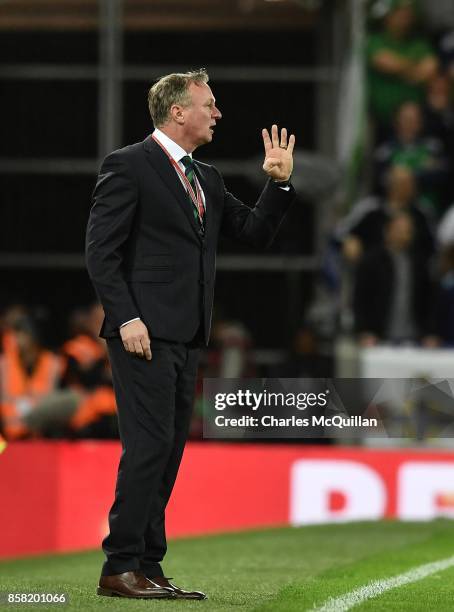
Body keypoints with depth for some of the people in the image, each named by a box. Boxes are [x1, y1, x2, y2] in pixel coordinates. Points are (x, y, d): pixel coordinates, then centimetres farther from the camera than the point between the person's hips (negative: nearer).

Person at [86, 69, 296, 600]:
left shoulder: (207, 179, 19)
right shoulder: (129, 166, -5)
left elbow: (255, 233, 18)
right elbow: (100, 251, -10)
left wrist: (279, 183, 5)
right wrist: (125, 318, -17)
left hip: (186, 337, 8)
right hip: (145, 333, -8)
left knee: (168, 451, 7)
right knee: (149, 445, -13)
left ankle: (148, 567, 10)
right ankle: (120, 568, -10)